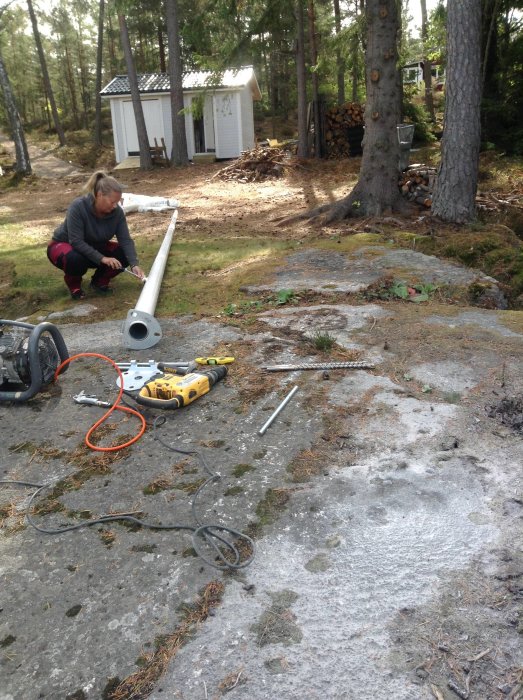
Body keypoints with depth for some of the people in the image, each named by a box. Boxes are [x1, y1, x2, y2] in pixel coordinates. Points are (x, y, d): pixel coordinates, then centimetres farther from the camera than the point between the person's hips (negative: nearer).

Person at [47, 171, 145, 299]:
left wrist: (134, 264, -35)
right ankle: (73, 284, -6)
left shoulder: (117, 212, -18)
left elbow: (125, 240, -20)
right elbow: (76, 241, -34)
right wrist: (102, 258, -40)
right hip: (64, 245, -5)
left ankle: (99, 281, 6)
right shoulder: (78, 206, -32)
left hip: (93, 247, 5)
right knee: (75, 259, -40)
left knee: (124, 255, -17)